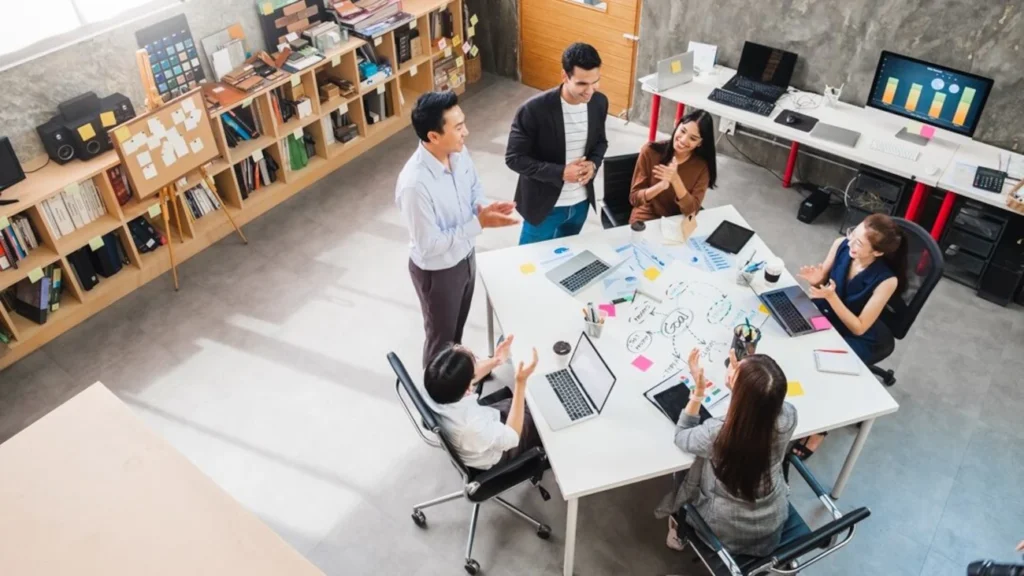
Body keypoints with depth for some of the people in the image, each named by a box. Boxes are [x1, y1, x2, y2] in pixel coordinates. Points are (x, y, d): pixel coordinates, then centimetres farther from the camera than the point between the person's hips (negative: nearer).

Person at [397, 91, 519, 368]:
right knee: (441, 335, 18)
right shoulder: (415, 184, -37)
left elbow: (475, 189, 6)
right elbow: (429, 245, -30)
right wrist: (479, 223, -30)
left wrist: (484, 208, -17)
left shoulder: (458, 153, -13)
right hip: (437, 271, -7)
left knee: (457, 325, 31)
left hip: (465, 257, 7)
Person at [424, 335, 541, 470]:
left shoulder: (430, 386, -29)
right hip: (497, 452, -5)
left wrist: (494, 362, -10)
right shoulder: (472, 427, -46)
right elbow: (511, 438, -25)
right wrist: (521, 382, -31)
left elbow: (462, 378, -3)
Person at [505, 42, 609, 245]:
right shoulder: (534, 110, -26)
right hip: (544, 204, -5)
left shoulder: (599, 102, -9)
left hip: (581, 202, 5)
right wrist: (560, 173, -28)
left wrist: (593, 163, -14)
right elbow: (514, 158, -19)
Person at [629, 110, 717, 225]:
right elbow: (634, 198, -11)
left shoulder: (702, 166, -7)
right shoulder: (650, 151, -10)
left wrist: (675, 180, -28)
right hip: (646, 220, -2)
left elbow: (691, 209, -15)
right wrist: (661, 186, -28)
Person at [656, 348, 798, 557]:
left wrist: (698, 390, -20)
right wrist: (740, 377, -16)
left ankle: (679, 534, 52)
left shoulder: (716, 433, -38)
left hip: (727, 532, -3)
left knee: (686, 475, 27)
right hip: (774, 524, 3)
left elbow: (681, 436, -13)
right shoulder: (787, 417, -29)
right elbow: (760, 401, -3)